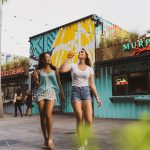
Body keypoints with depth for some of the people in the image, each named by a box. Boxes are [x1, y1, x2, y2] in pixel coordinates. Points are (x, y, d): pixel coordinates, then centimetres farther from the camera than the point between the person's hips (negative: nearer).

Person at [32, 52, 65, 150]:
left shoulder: (55, 70, 9)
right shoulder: (39, 71, 10)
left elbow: (59, 82, 13)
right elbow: (37, 84, 12)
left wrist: (62, 93, 11)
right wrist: (35, 78, -7)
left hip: (51, 92, -2)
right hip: (41, 92, 2)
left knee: (48, 114, -20)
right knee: (42, 116, 0)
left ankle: (49, 138, -8)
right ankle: (46, 140, 9)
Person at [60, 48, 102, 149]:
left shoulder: (90, 69, 11)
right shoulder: (73, 66, 7)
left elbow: (92, 84, 10)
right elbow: (62, 70, -12)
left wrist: (97, 97, 4)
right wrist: (68, 58, -8)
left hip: (86, 92, 1)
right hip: (75, 92, -1)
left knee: (89, 120, -10)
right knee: (79, 119, -8)